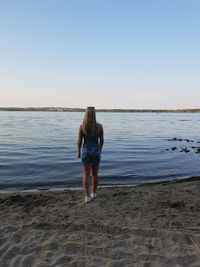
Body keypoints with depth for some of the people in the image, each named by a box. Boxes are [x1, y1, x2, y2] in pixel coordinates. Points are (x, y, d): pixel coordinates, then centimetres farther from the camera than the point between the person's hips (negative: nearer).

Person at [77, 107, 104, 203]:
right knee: (95, 173, 17)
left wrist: (78, 152, 8)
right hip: (96, 151, 1)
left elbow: (79, 141, -6)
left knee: (86, 174, 8)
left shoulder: (82, 126, -11)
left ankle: (87, 196, 7)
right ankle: (94, 193, 31)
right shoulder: (99, 126, -9)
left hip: (86, 151, -1)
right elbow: (101, 141, -1)